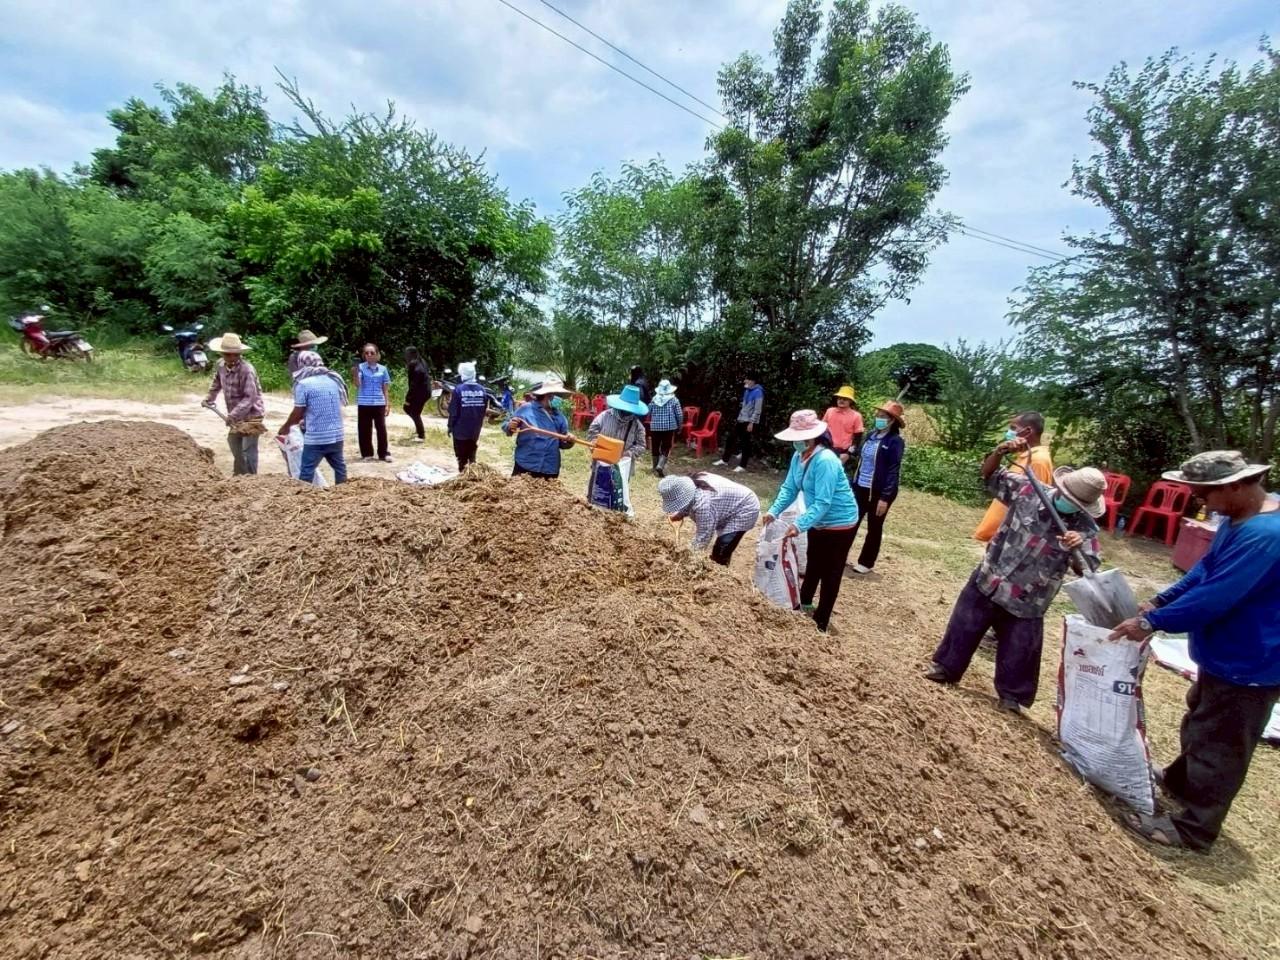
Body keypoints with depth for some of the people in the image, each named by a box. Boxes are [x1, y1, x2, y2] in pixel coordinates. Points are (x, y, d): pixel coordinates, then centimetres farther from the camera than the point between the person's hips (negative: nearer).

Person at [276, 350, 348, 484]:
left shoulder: (303, 384, -9)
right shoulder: (334, 379, 7)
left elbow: (298, 413, -5)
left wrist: (286, 426, 15)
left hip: (316, 438, -6)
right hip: (336, 435, 6)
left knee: (306, 473, 2)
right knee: (340, 468, 17)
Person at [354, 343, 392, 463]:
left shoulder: (382, 369, 5)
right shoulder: (361, 367, -1)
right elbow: (357, 384, -13)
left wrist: (388, 404, 6)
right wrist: (356, 369, -22)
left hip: (379, 403, 1)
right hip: (364, 403, -1)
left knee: (381, 428, 3)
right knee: (364, 429, 5)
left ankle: (384, 453, 10)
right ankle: (367, 454, 16)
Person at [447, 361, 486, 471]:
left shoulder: (459, 389, -16)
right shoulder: (482, 389, -2)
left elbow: (453, 411, -13)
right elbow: (484, 410, 5)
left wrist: (450, 427, -1)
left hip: (460, 430, -4)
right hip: (475, 430, 4)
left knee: (462, 457, 6)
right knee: (472, 456, 19)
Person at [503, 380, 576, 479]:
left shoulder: (559, 416, 10)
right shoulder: (526, 409, -1)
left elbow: (563, 443, 16)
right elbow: (505, 425, 4)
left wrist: (569, 441, -7)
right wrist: (510, 427, -19)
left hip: (550, 469, 3)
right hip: (525, 465, -3)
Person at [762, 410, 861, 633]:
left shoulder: (825, 461, -32)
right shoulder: (799, 456, -7)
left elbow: (823, 503, -35)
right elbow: (789, 488, -3)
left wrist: (800, 525, -43)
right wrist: (774, 511, -16)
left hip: (839, 523, -9)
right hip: (819, 522, 9)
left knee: (830, 573, 5)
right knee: (813, 565, 26)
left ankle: (820, 624, 19)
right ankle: (804, 605, 48)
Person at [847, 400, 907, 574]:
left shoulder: (895, 441, -12)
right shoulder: (871, 435, 7)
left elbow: (893, 471, -16)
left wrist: (885, 497, -20)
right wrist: (853, 484, 13)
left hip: (879, 492, -6)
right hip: (860, 488, 6)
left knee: (874, 528, 10)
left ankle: (866, 562, 22)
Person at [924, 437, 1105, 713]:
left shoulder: (1085, 529, -11)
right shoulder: (1029, 491, -10)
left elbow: (1088, 570, -14)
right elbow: (990, 476, -3)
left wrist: (1078, 550, -35)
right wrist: (1001, 452, -22)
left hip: (1027, 603, -1)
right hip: (988, 581, 1)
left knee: (1019, 651, 11)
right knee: (964, 626, 13)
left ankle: (1012, 695, 33)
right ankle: (946, 666, 33)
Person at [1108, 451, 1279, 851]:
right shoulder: (1239, 519, 2)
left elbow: (1214, 598, -30)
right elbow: (1205, 569, 12)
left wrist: (1153, 622, -20)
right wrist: (1159, 601, 4)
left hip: (1247, 666, -10)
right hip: (1225, 657, 10)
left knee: (1219, 748, 5)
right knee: (1199, 725, 27)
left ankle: (1193, 828, 19)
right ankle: (1179, 781, 47)